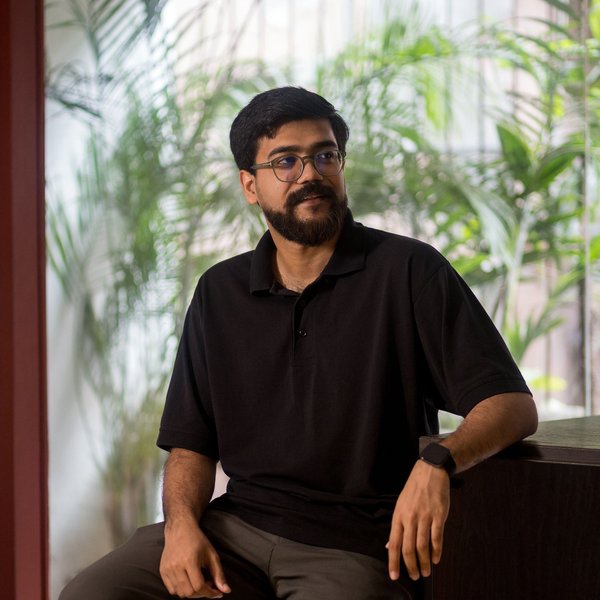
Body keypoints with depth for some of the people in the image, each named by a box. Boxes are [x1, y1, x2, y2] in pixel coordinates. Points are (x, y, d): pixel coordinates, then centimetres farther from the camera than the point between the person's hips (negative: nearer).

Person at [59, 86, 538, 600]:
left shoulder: (409, 271, -1)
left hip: (356, 544, -3)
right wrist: (182, 524, -7)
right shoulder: (220, 292, 13)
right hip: (237, 524, 4)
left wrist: (437, 462, -28)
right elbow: (191, 444, 15)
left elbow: (513, 404, -7)